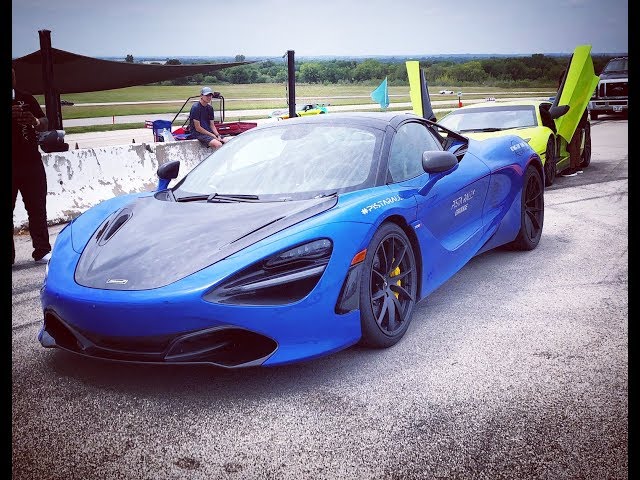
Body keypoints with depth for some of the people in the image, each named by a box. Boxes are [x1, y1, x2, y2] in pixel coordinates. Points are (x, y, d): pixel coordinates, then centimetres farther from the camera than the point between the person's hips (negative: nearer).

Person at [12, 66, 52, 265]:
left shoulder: (26, 98, 12)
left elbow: (45, 124, 11)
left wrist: (36, 121, -12)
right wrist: (11, 115, -25)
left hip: (31, 161, 2)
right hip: (12, 164, -2)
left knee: (37, 208, 3)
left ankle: (42, 251, 8)